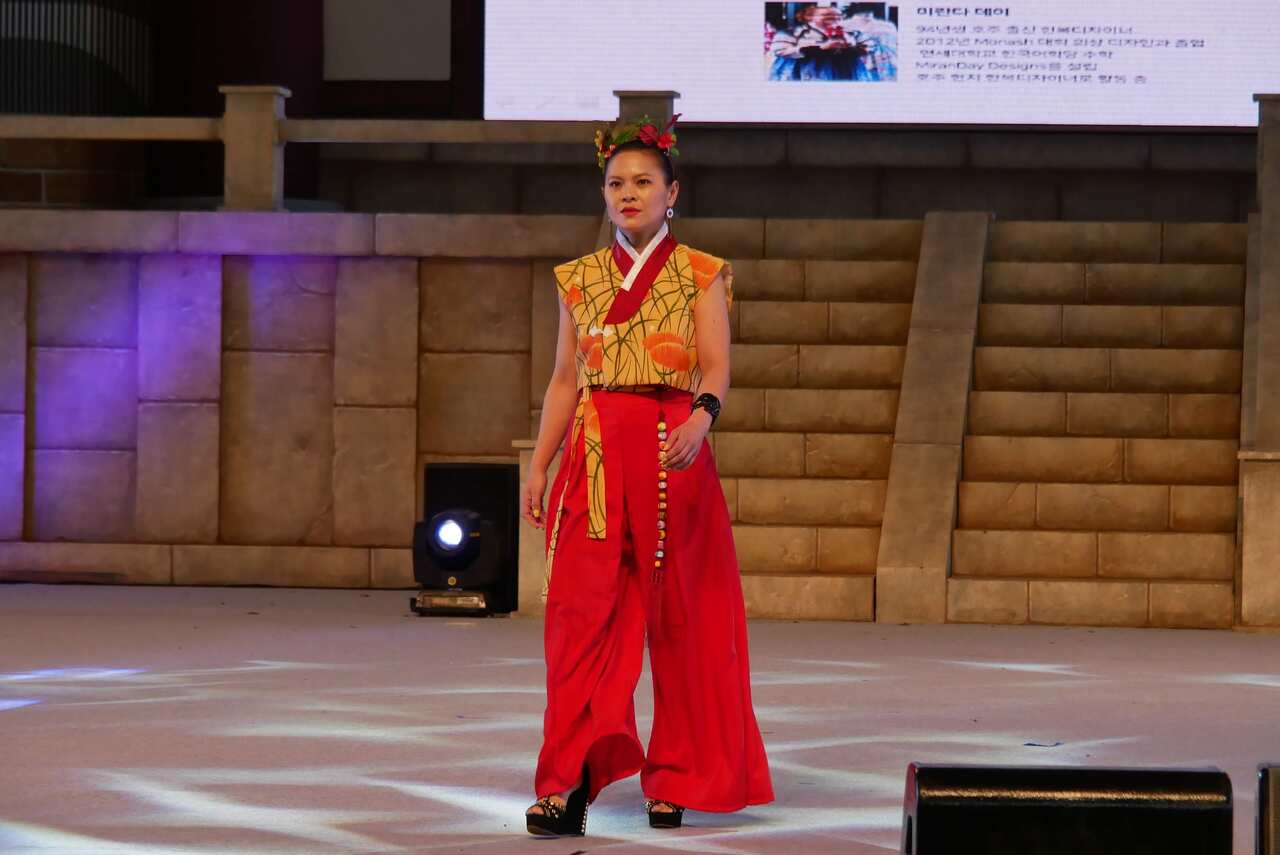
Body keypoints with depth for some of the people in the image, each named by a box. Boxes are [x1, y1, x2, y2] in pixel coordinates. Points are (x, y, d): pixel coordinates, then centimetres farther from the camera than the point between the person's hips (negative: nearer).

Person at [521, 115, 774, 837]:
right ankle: (570, 783, -14)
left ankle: (677, 778, 11)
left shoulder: (700, 276, 3)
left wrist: (700, 419, -30)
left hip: (673, 454, -2)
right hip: (594, 458, 2)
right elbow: (565, 380, 14)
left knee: (679, 616, 1)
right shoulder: (581, 278, 12)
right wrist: (539, 467, 8)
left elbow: (716, 367, -9)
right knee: (581, 612, -9)